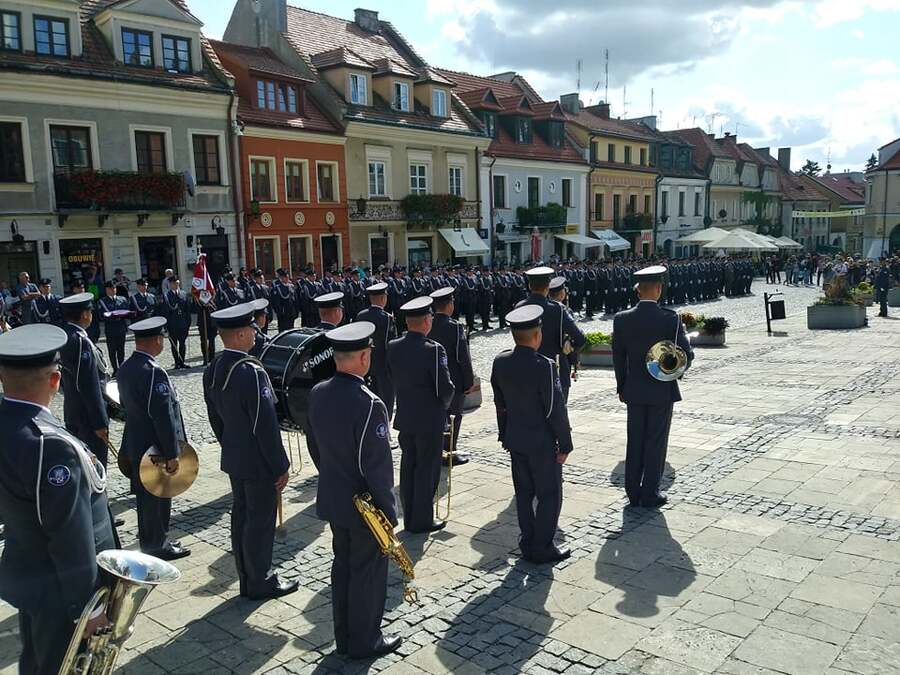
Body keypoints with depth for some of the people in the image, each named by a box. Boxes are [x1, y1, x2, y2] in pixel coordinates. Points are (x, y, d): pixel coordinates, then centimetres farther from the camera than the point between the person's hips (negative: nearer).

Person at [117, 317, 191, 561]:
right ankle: (157, 546, 18)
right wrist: (172, 454, -18)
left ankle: (149, 540, 34)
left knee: (146, 496, 20)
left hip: (136, 445, 9)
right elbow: (163, 417, -24)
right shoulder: (153, 372, -25)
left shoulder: (125, 367, 4)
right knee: (158, 497, 5)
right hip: (154, 449, -9)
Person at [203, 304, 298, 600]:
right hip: (258, 463, -8)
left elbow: (215, 418, 11)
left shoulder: (212, 370, 1)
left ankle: (247, 579, 30)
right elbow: (266, 425, -23)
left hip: (233, 458, 8)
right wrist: (281, 466, -14)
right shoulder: (251, 372, -25)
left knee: (241, 515, 17)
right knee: (261, 520, 5)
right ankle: (260, 582, 19)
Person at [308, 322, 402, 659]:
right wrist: (389, 512, -13)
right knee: (368, 571, 10)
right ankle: (365, 641, 26)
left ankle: (344, 636, 35)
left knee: (342, 566, 20)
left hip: (333, 499, 7)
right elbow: (377, 466, -23)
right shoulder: (368, 404, -27)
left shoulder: (317, 393, -4)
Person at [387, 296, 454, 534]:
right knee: (427, 469, 6)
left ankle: (409, 518, 25)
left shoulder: (392, 347, -3)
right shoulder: (433, 350, -20)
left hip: (404, 417, 6)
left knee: (408, 467, 15)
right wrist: (444, 404, 2)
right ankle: (422, 521, 15)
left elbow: (392, 377, 8)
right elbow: (446, 388, -19)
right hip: (430, 420, -6)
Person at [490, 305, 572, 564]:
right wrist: (565, 444, -8)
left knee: (524, 493, 16)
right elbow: (556, 409, -18)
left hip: (515, 439, 6)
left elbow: (499, 403, 6)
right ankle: (542, 548, 14)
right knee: (549, 495, 8)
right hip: (542, 442, -6)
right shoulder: (544, 366, -22)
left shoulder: (500, 362, -4)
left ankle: (527, 543, 25)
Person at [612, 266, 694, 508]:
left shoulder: (622, 319, -7)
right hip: (662, 390, -3)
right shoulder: (670, 319, -15)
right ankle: (650, 495, 14)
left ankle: (633, 493, 19)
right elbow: (686, 354, -10)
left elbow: (618, 357, 1)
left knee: (634, 442, 12)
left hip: (634, 391, 3)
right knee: (656, 443, 7)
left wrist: (621, 387, 12)